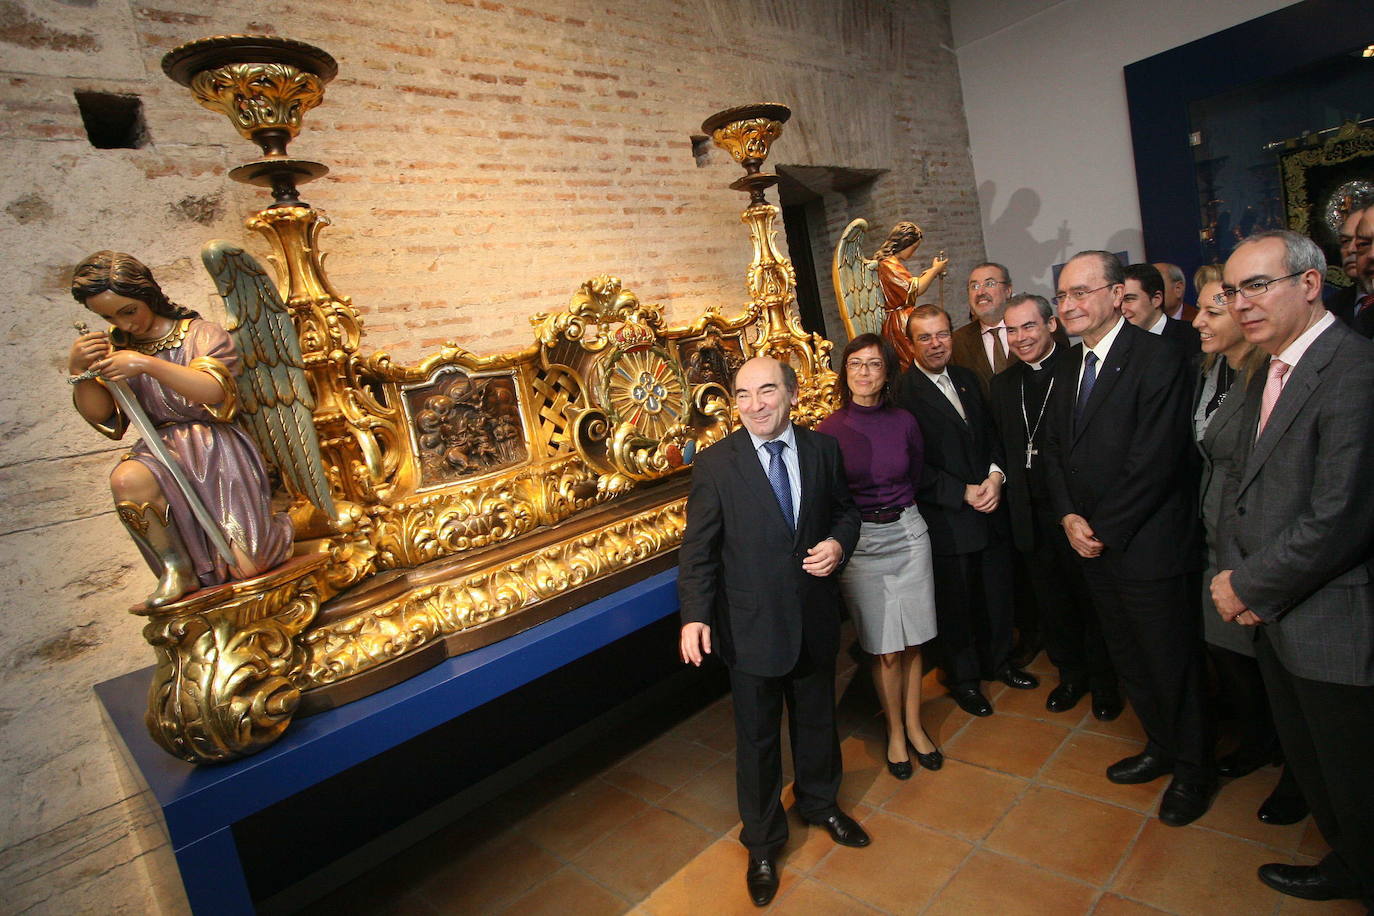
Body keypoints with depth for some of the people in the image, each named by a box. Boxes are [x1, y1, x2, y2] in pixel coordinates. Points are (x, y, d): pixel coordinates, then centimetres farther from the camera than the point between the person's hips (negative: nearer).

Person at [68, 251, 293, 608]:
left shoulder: (201, 334, -2)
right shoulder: (114, 347, 11)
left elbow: (215, 391, -19)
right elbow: (99, 416, 5)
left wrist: (147, 364, -30)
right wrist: (78, 370, -13)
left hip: (217, 450, -4)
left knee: (246, 569, -15)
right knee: (126, 479, -37)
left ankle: (275, 523, 22)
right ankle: (176, 570, -16)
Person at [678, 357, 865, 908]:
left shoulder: (822, 449, -4)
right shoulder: (716, 464, -14)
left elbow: (845, 509, 8)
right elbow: (698, 549, -12)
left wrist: (840, 543, -13)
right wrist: (694, 616, -22)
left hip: (815, 618, 3)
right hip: (751, 626, -3)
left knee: (817, 720, 25)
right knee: (757, 738, 14)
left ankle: (820, 803, 54)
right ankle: (762, 842, 40)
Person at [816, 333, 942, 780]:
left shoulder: (903, 421, -1)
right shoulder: (831, 429, -8)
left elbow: (915, 478, 13)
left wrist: (894, 509, 7)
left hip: (907, 532, 2)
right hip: (859, 541, -2)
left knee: (912, 642, 12)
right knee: (884, 650, 8)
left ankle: (914, 726, 32)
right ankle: (895, 731, 28)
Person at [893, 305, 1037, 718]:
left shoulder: (966, 379, 9)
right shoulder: (902, 393, -15)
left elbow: (990, 433, 13)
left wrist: (995, 475, -5)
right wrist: (963, 493, -17)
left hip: (990, 512, 7)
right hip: (947, 521, -6)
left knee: (998, 593, 19)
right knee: (956, 603, 10)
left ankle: (997, 660, 42)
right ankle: (963, 678, 31)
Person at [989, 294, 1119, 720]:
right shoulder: (1003, 384, 8)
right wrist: (1007, 492, 1)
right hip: (1031, 515, 5)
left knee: (1092, 595, 11)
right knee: (1051, 600, 16)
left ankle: (1104, 680, 32)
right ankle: (1071, 674, 36)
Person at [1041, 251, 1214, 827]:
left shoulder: (1157, 358, -16)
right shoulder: (1070, 366, 9)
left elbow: (1154, 462, -21)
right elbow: (1054, 448, 10)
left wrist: (1103, 530, -15)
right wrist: (1070, 516, -3)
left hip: (1147, 546, -7)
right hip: (1092, 543, 7)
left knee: (1172, 664, 9)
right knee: (1128, 659, 20)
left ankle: (1192, 770, 32)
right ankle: (1161, 747, 41)